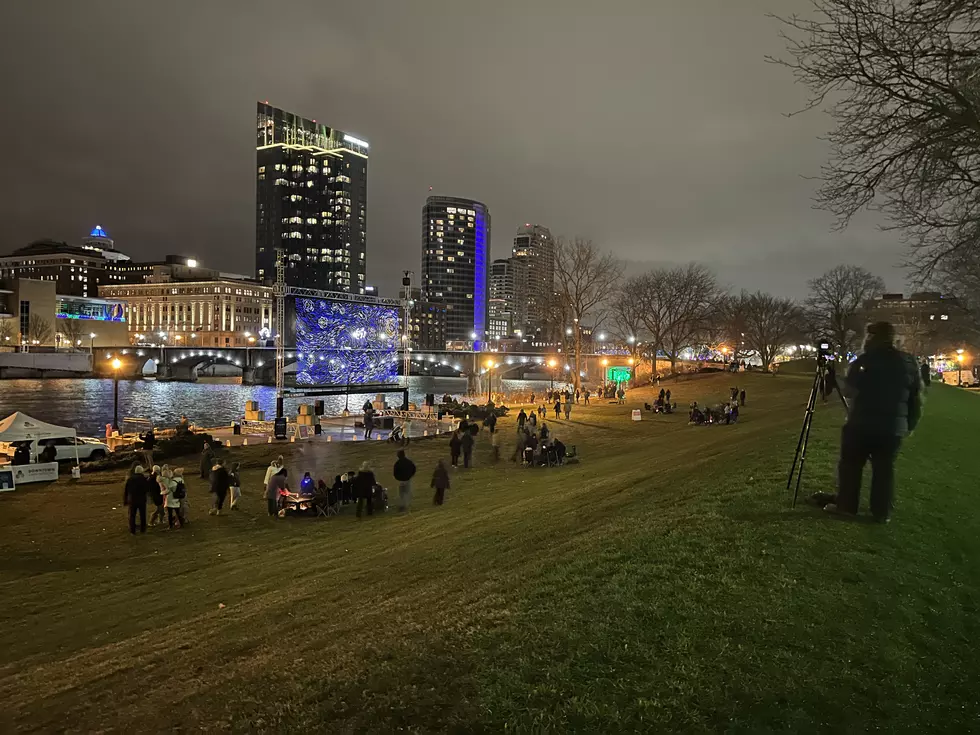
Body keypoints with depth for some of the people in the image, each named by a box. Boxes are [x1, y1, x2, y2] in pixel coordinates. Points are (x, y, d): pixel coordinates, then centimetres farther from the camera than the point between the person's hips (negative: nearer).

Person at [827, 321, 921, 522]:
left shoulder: (865, 360, -9)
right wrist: (911, 424, 16)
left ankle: (846, 506, 12)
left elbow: (850, 391, -14)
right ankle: (882, 513, 13)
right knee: (884, 469, 11)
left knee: (850, 465, 7)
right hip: (893, 426, 5)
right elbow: (916, 398, 10)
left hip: (861, 424, -4)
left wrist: (836, 381, 4)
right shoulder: (909, 362, 8)